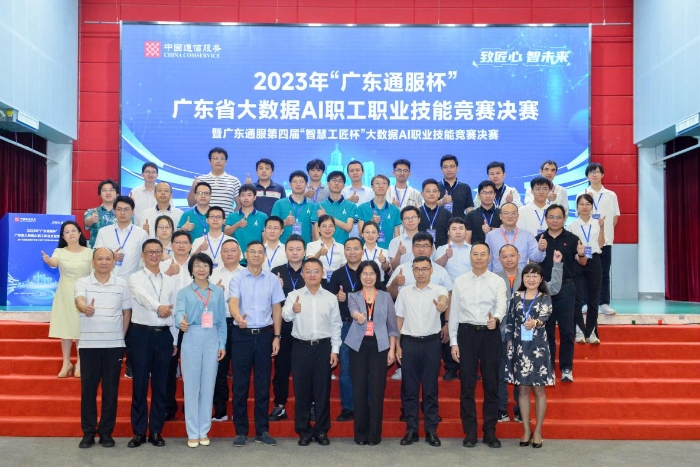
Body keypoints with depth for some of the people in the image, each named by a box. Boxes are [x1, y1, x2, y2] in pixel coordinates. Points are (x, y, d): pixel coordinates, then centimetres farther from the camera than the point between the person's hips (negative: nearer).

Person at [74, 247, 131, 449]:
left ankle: (106, 432, 14)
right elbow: (79, 300, -20)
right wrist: (85, 308, -43)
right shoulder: (82, 282, 1)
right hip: (88, 344, 0)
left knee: (111, 389, 4)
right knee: (88, 388, 4)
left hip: (114, 344, 1)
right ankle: (88, 432, 14)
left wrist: (122, 336, 4)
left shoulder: (121, 284, 5)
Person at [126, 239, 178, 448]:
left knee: (160, 385, 6)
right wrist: (158, 307, -43)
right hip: (142, 334, -3)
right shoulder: (135, 278, 0)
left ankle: (156, 431, 15)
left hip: (164, 335, 3)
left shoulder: (169, 281, 11)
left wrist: (175, 340, 9)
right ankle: (139, 431, 11)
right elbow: (143, 296, -23)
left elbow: (174, 312, 12)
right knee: (140, 384, 2)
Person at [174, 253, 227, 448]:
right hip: (191, 339, -2)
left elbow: (222, 320, 8)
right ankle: (192, 432, 10)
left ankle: (204, 431, 15)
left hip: (212, 339, 2)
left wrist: (222, 344, 3)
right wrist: (182, 322, -38)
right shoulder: (184, 292, 3)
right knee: (191, 386, 2)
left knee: (208, 385, 6)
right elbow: (179, 311, -15)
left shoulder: (218, 292, 9)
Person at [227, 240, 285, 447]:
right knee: (240, 384, 4)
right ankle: (241, 431, 14)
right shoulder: (237, 278, -2)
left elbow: (276, 309, 8)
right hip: (242, 334, -1)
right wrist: (238, 317, -40)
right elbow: (233, 302, -18)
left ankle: (262, 430, 17)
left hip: (264, 334, 2)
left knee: (263, 384, 7)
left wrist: (276, 336, 2)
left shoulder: (272, 279, 4)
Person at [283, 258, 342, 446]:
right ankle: (304, 431, 18)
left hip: (323, 347, 1)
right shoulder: (294, 295, 0)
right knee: (301, 390, 6)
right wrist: (292, 310, -41)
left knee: (322, 390, 7)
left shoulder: (330, 298, 4)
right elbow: (285, 316, -18)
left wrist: (335, 350, 0)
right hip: (301, 347, -1)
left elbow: (336, 326, 6)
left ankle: (321, 431, 19)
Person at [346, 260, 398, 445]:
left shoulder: (386, 297, 8)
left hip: (379, 346, 0)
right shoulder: (353, 296, 7)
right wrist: (358, 315, -40)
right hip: (358, 345, 0)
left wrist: (392, 349, -1)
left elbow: (392, 325, 8)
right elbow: (352, 310, -16)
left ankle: (374, 433, 9)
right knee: (359, 389, 2)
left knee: (377, 389, -1)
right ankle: (360, 433, 13)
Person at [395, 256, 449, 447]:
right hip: (409, 343, 2)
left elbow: (444, 297, -27)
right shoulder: (404, 292, 5)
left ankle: (431, 430, 15)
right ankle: (411, 429, 15)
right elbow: (399, 319, 8)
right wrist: (397, 345, 4)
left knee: (430, 388, 6)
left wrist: (442, 302, -52)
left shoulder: (438, 290, -2)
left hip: (431, 343, -2)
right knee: (409, 388, 6)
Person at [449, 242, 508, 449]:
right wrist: (453, 342, 1)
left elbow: (501, 305, -14)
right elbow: (454, 312, 6)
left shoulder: (497, 281, 2)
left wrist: (496, 318, -38)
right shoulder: (460, 281, 5)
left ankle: (490, 432, 18)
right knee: (467, 385, 4)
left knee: (491, 384, 6)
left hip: (490, 334, 0)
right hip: (467, 333, 1)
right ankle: (470, 432, 15)